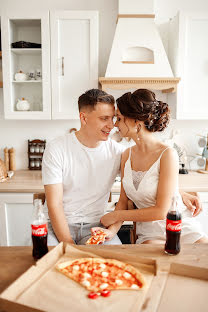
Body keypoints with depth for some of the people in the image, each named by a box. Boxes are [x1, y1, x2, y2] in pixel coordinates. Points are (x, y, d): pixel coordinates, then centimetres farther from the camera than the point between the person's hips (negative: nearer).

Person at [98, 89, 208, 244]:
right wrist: (112, 230, -12)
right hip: (149, 234, 3)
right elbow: (123, 201, 6)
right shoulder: (127, 155, 4)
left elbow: (161, 211, -16)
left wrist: (115, 216, -10)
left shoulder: (168, 154, -15)